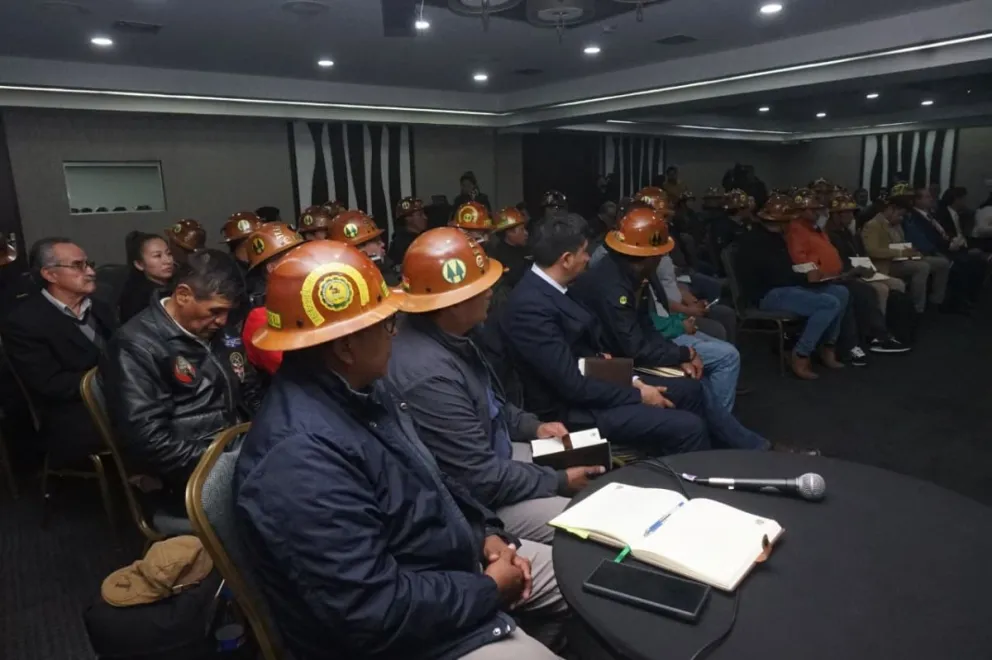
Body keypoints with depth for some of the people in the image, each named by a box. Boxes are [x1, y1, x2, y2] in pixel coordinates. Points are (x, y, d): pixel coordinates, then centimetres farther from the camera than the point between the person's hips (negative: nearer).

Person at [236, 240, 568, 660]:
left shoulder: (361, 388, -1)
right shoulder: (300, 457, -33)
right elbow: (375, 613, -32)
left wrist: (486, 531, 0)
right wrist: (489, 589, -18)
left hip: (454, 560, 9)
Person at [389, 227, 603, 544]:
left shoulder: (451, 335, -3)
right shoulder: (429, 375, -34)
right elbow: (482, 480, -28)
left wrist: (532, 426, 3)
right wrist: (560, 482, -16)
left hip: (486, 457, 10)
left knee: (593, 475, 14)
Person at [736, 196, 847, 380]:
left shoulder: (774, 236, 18)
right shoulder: (755, 240, -15)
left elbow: (785, 269, 16)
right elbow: (776, 276, -22)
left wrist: (806, 275, -3)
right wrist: (806, 278, -10)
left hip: (782, 287, 10)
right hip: (768, 294, -10)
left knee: (841, 293, 4)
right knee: (830, 304, -22)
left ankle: (827, 347, 8)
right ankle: (800, 356, -14)